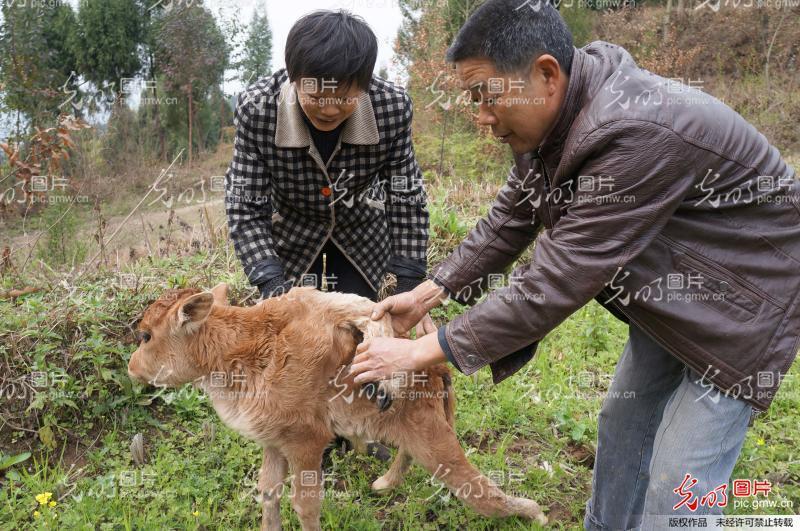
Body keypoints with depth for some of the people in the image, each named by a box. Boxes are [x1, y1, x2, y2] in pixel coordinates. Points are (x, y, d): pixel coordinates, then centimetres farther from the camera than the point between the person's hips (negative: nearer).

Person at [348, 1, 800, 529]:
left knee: (677, 484, -4)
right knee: (622, 423, 17)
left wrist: (423, 351, -28)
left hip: (742, 294, -8)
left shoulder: (638, 133, -36)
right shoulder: (551, 117, -9)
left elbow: (556, 282, -35)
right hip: (670, 292, 8)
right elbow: (509, 220, 2)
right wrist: (429, 291, -6)